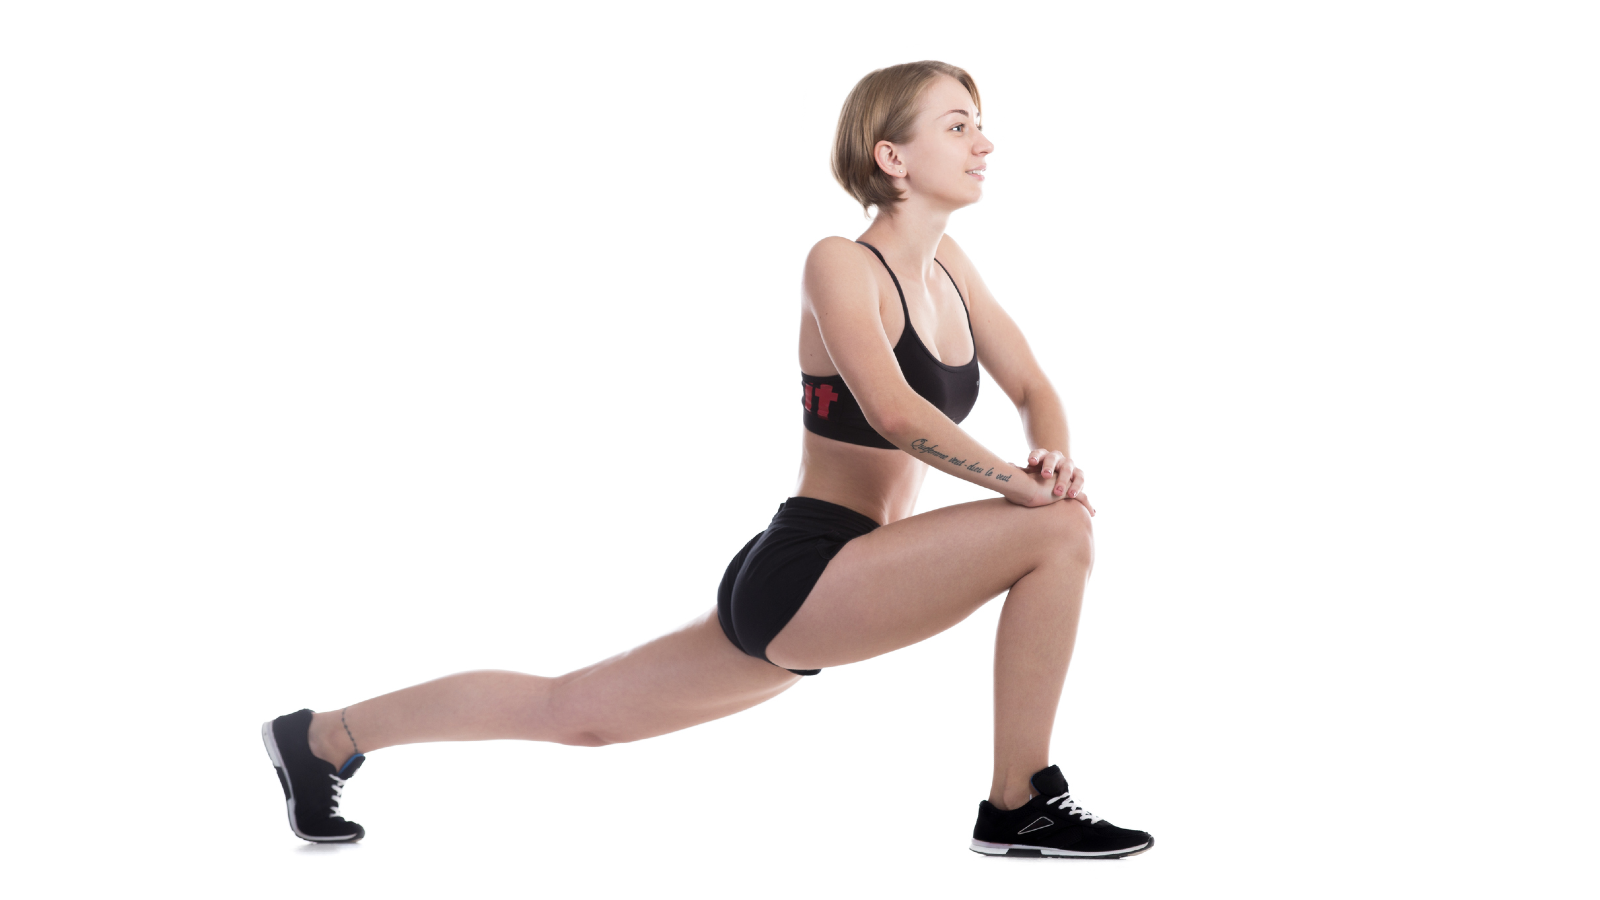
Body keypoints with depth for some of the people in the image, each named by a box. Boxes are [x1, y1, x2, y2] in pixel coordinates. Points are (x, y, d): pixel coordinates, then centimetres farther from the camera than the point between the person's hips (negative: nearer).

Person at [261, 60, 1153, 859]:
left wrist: (1059, 459, -9)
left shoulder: (946, 263, 12)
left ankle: (325, 737, 25)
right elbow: (893, 409, -27)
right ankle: (1020, 806, -7)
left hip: (841, 582, 9)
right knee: (1059, 532, -18)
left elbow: (1034, 386, 13)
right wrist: (1026, 483, -23)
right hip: (803, 573, -9)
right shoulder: (840, 265, -12)